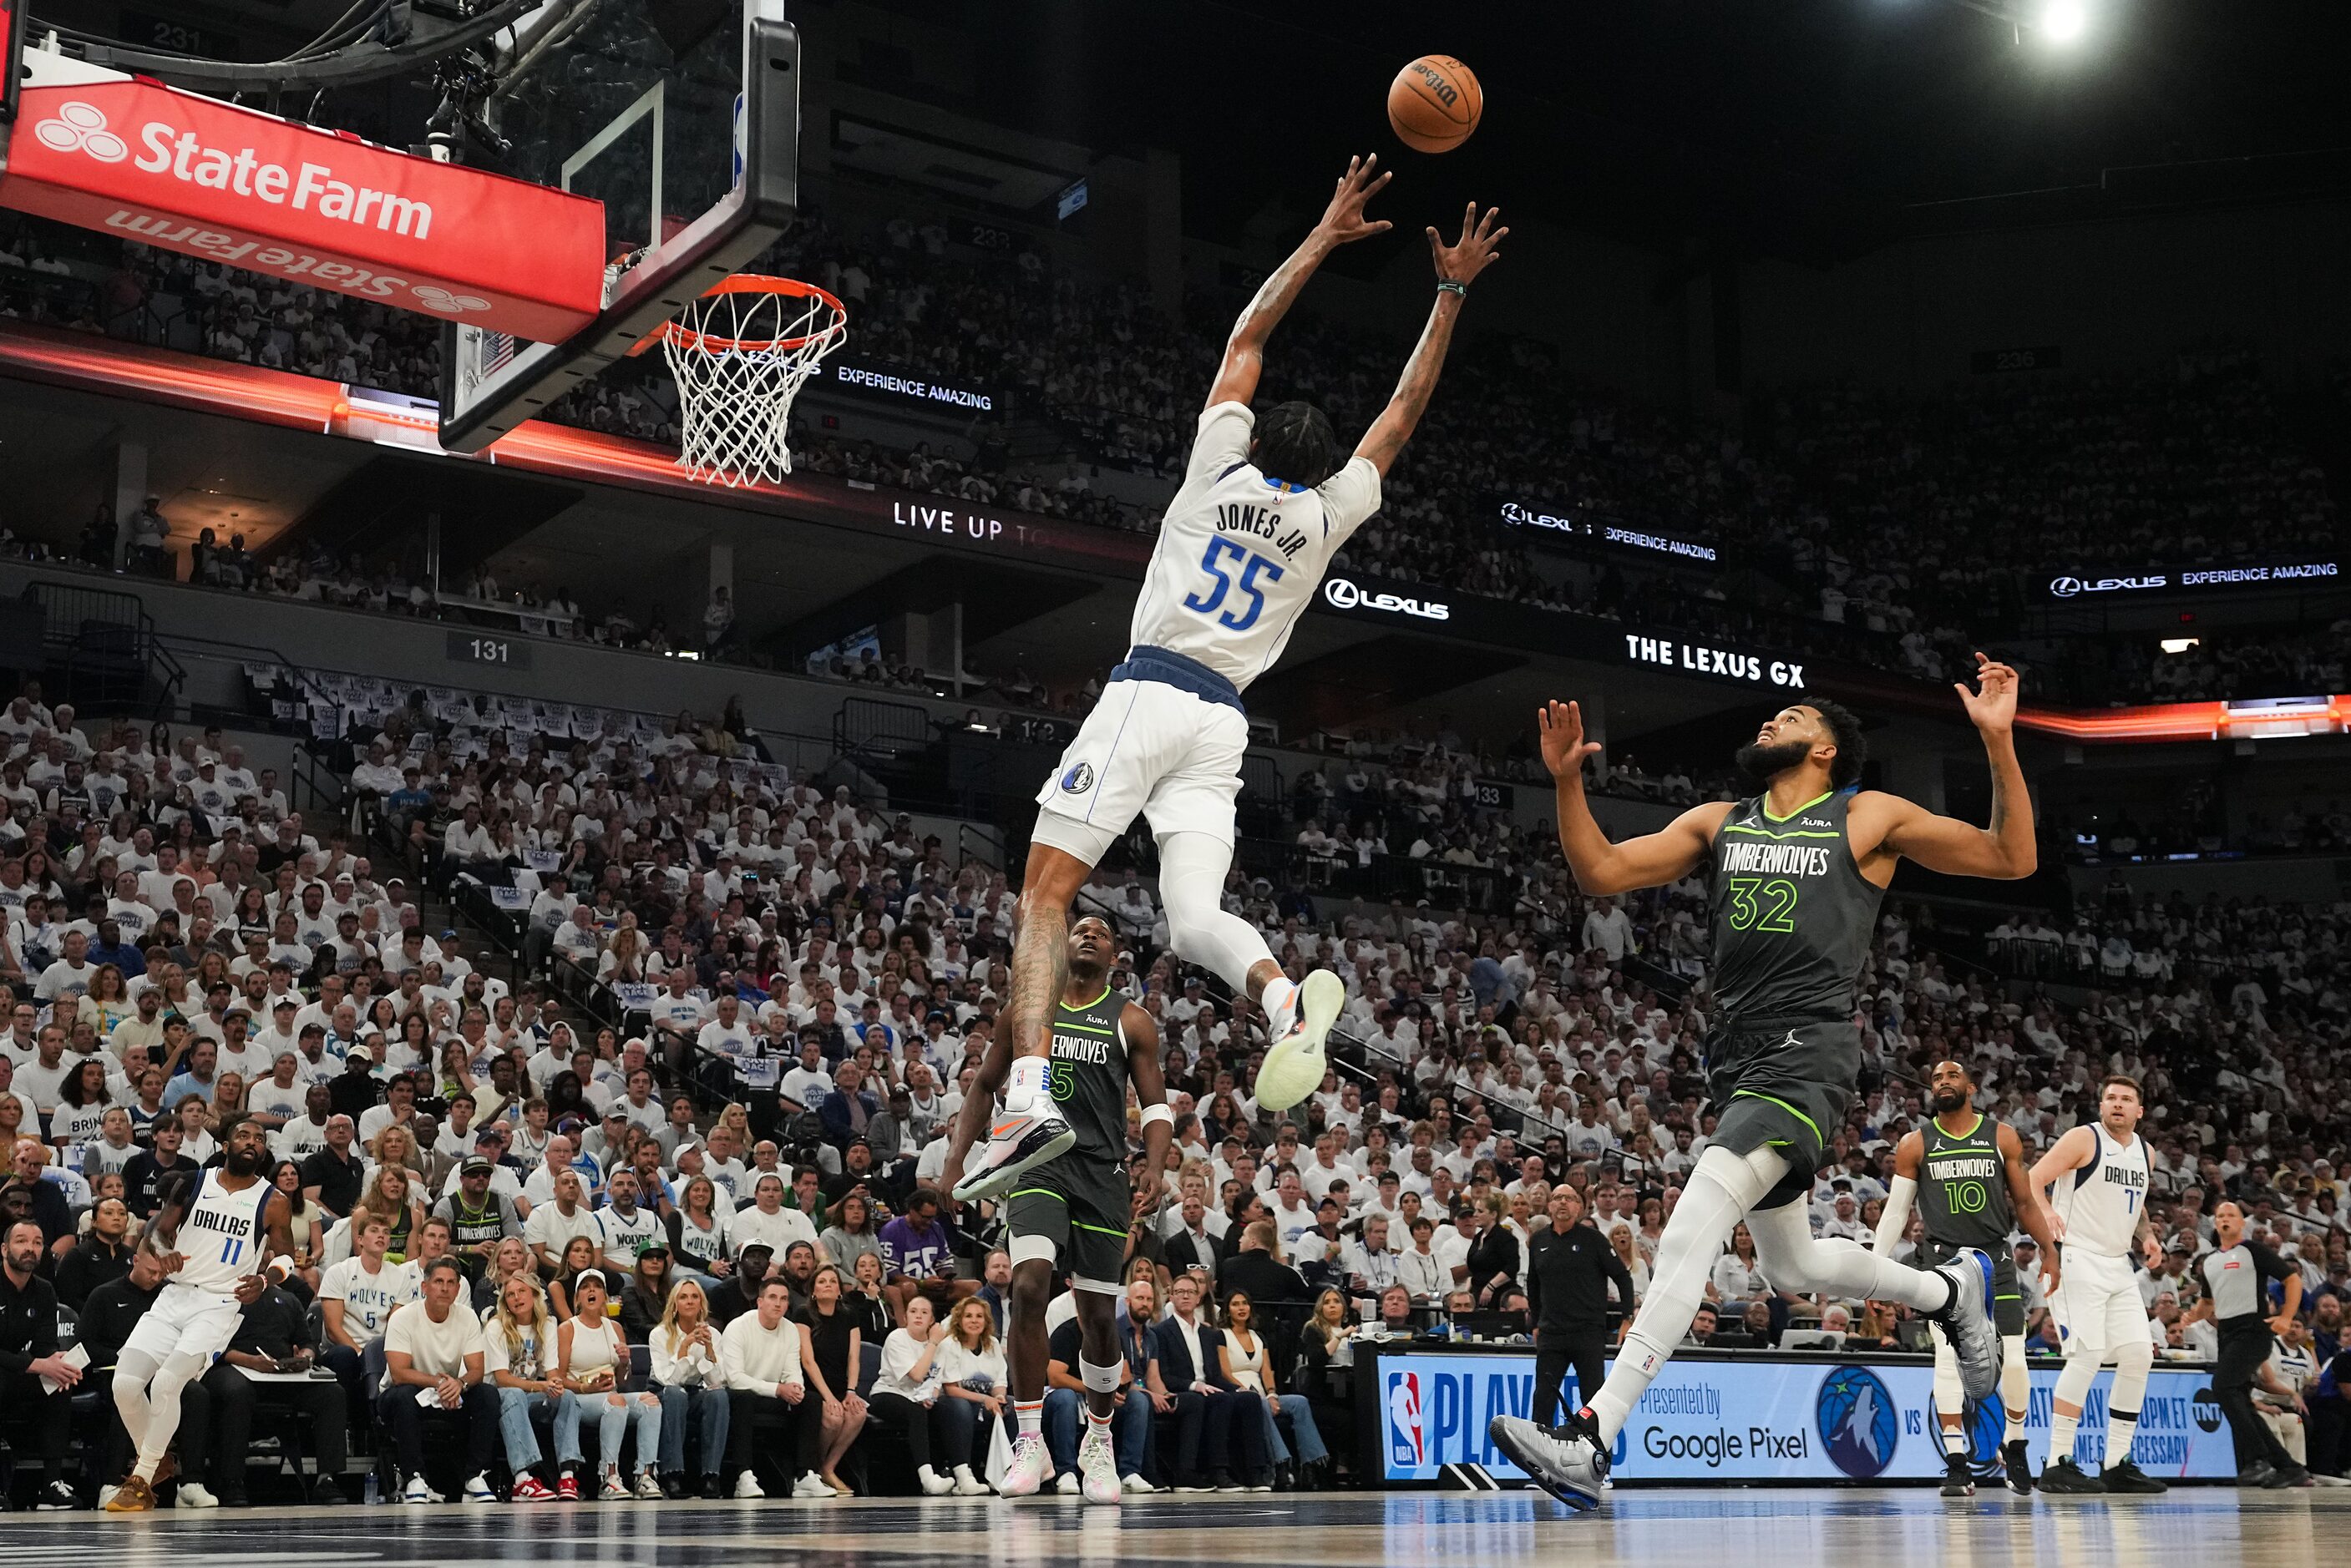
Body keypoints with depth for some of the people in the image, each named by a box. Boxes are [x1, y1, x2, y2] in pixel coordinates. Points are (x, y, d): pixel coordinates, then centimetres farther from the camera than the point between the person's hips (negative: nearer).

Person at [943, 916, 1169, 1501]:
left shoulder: (1131, 1021, 8)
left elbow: (1157, 1105, 7)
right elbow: (984, 1085, 18)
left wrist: (1153, 1168, -11)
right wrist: (957, 1154, 8)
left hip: (1102, 1172, 0)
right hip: (1036, 1162, 0)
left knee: (1099, 1313, 3)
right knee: (1029, 1286, -22)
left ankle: (1099, 1441, 25)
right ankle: (1029, 1440, -13)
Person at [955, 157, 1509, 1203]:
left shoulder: (1220, 466, 10)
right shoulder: (1327, 514, 13)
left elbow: (1246, 338, 22)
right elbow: (1404, 412, 24)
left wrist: (1325, 237, 27)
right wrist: (1451, 294, 26)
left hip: (1145, 694, -2)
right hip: (1222, 723, 3)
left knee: (1045, 893, -5)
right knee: (1196, 918, -1)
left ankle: (1028, 1098, -22)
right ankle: (1286, 996, -35)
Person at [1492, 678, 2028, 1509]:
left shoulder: (1870, 818, 5)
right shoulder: (1718, 822, 19)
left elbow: (2014, 858, 3)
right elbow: (1602, 872, 12)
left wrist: (1999, 741, -9)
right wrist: (1567, 781, -1)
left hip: (1808, 1054, -8)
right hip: (1738, 1057, 8)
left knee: (1691, 1227, -26)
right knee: (1791, 1265, 20)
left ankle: (1591, 1438, -33)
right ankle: (1953, 1288, 47)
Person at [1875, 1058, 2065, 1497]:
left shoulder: (2002, 1138, 4)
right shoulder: (1915, 1144, 3)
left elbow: (2025, 1201, 11)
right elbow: (1896, 1210, 5)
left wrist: (2049, 1250, 6)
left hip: (1996, 1256, 1)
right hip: (1945, 1259, -1)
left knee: (2014, 1359, -3)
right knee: (1948, 1357, -11)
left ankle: (2014, 1447, 21)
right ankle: (1957, 1464, -7)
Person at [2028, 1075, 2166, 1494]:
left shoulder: (2143, 1151, 14)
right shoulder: (2083, 1138, -7)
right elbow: (2031, 1181, -13)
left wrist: (2146, 1236, 11)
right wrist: (2044, 1213, -32)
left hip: (2118, 1266, 8)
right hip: (2077, 1259, -8)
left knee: (2138, 1355, 3)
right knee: (2088, 1355, -17)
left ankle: (2116, 1465, 12)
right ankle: (2057, 1466, -12)